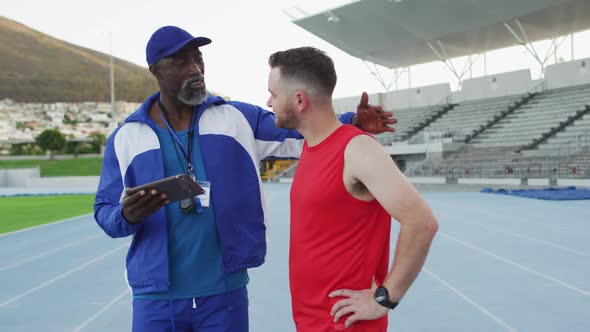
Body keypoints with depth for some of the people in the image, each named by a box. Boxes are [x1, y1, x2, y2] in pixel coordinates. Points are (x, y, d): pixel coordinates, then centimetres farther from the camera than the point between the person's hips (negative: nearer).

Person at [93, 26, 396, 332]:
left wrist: (351, 122, -19)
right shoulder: (126, 137, 1)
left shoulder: (237, 119, 2)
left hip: (225, 292, 1)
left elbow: (297, 133, -3)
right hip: (156, 297, 0)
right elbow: (104, 211, 4)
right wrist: (127, 216, -19)